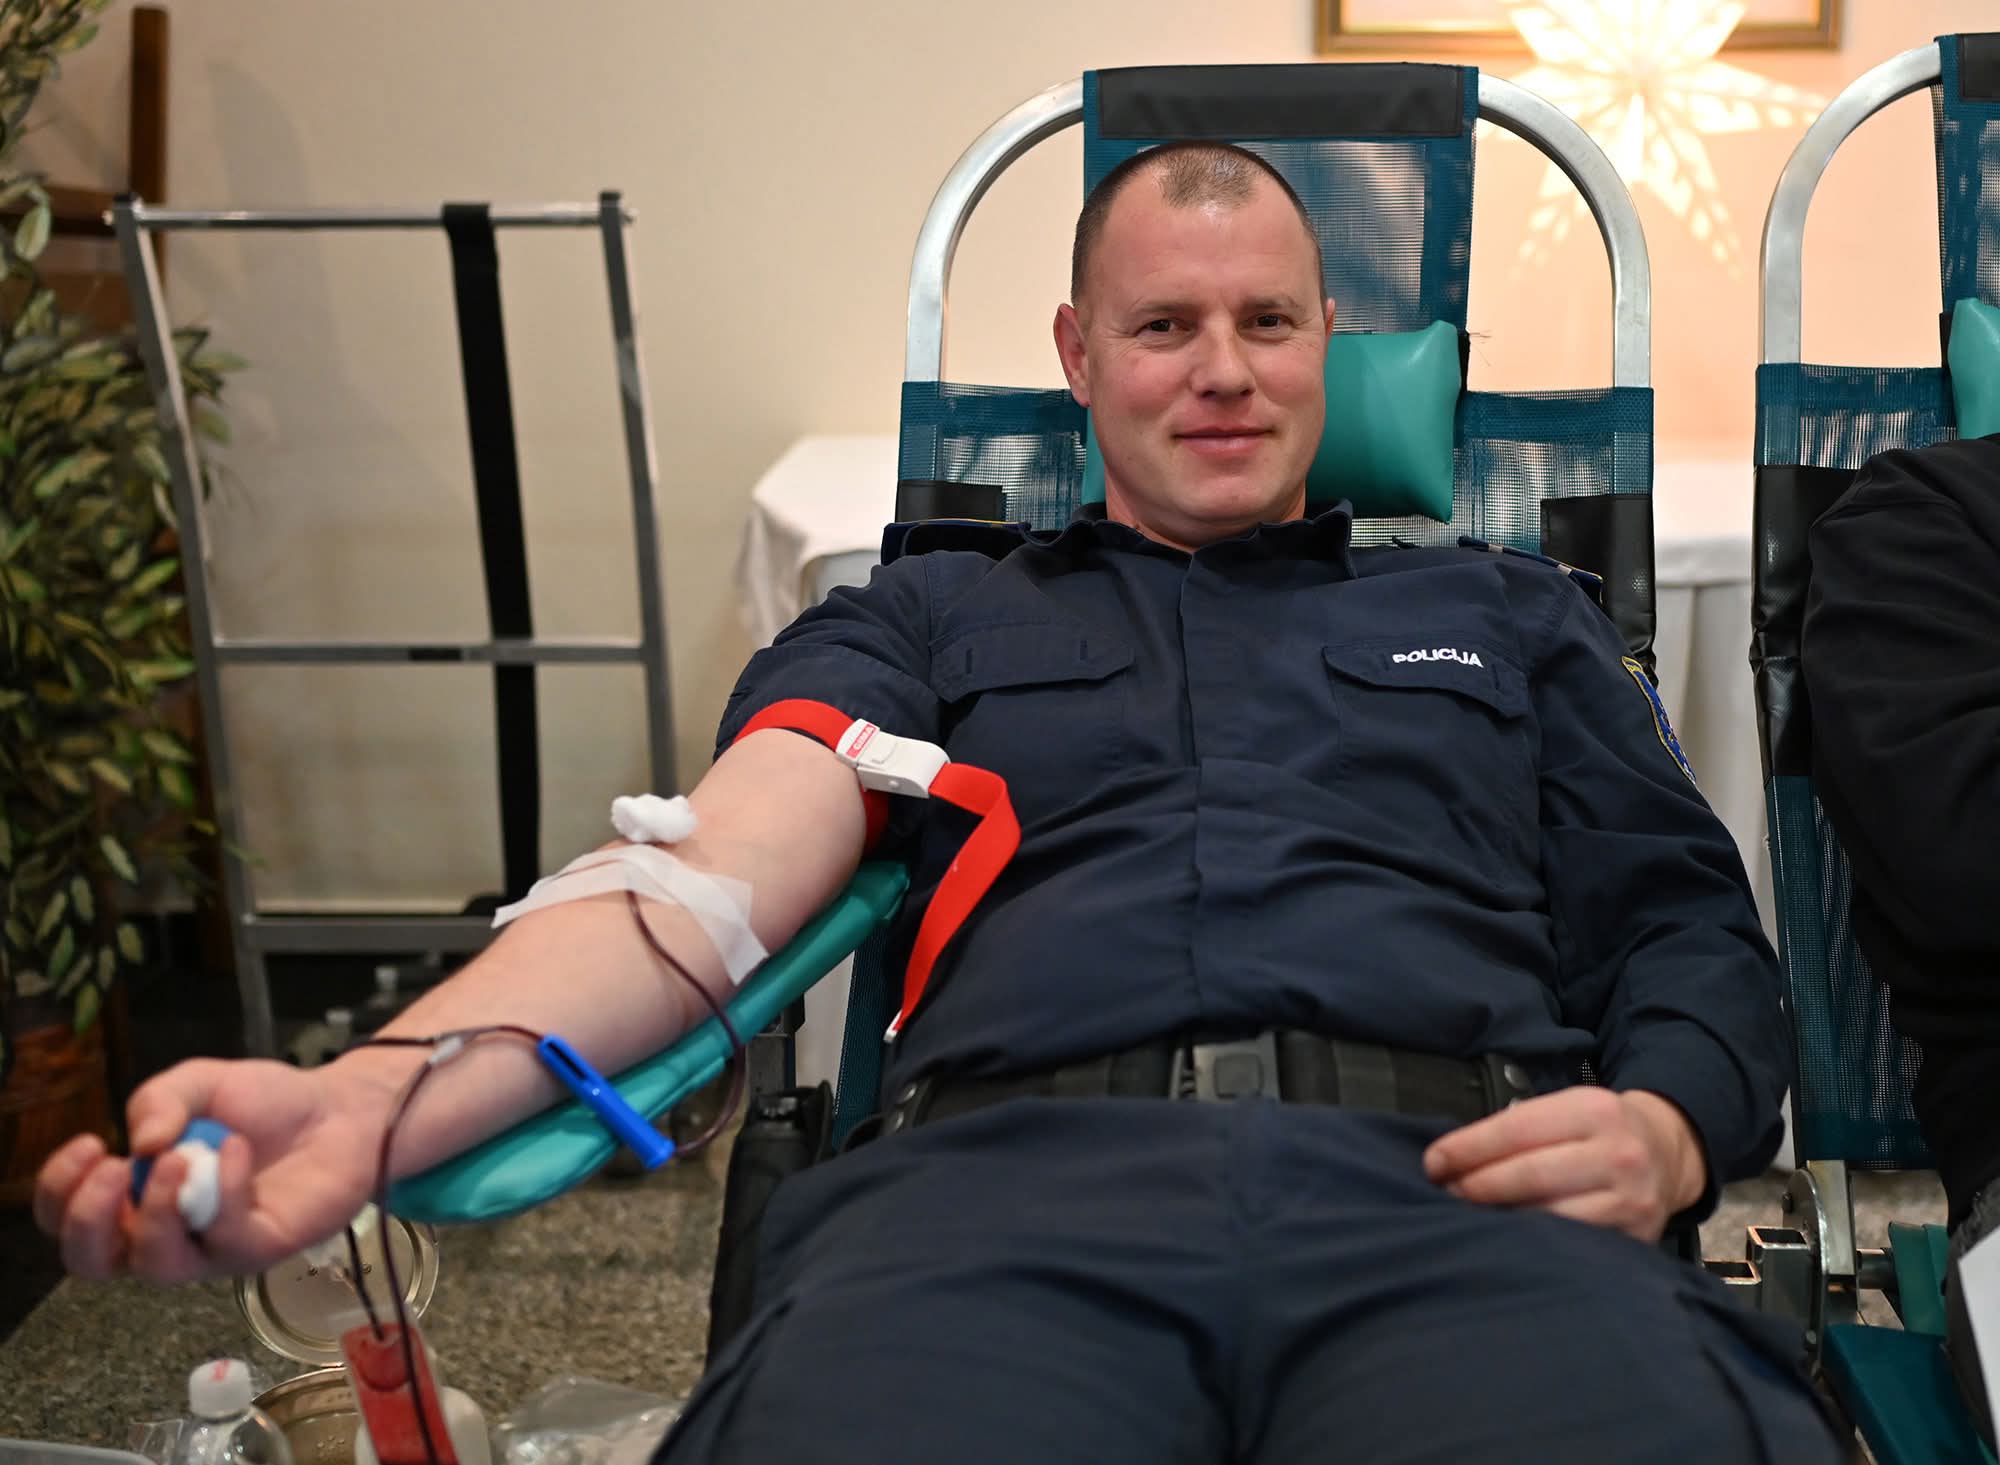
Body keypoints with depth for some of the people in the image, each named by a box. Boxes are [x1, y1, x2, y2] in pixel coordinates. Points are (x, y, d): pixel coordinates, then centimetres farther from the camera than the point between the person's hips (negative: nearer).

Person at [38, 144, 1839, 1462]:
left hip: (1447, 1194, 1)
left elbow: (1691, 931, 24)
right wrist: (380, 1092, -11)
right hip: (1011, 1177, 0)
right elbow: (722, 873, 9)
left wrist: (1665, 1129, -3)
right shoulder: (928, 623, 26)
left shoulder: (1505, 617, 31)